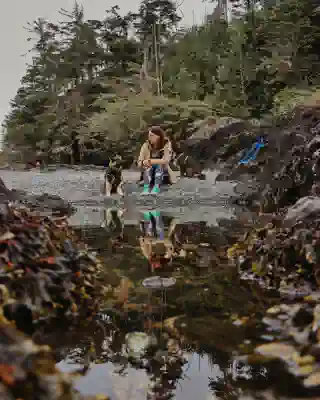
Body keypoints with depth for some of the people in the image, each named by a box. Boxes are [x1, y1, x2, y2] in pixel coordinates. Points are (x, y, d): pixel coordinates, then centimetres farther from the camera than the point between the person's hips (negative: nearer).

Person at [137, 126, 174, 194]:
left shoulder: (166, 144, -12)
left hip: (162, 169, -1)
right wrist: (143, 162, -32)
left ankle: (157, 187, -44)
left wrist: (150, 161, -28)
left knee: (159, 164, -30)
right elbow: (139, 163, -8)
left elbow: (166, 160, -25)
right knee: (148, 166, -29)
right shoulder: (146, 145, -6)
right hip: (149, 172, 1)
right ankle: (146, 188, -44)